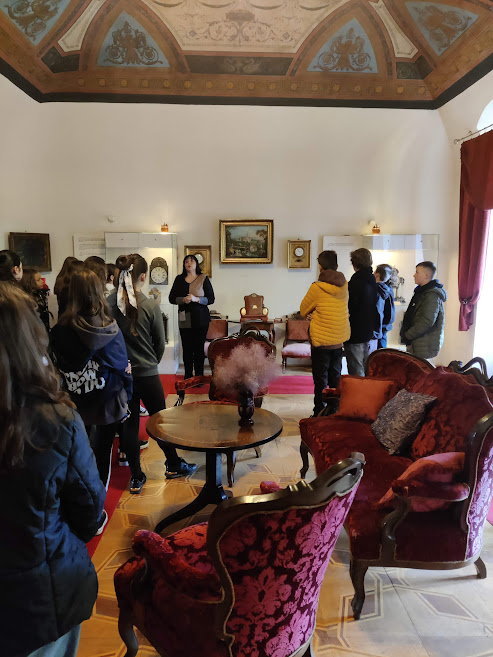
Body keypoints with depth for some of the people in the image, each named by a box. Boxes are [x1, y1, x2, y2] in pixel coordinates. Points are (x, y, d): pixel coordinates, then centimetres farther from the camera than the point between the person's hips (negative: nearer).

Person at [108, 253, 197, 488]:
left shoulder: (108, 304, -10)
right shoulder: (150, 306, -14)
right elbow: (160, 344, -2)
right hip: (147, 374, -2)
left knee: (129, 424, 13)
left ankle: (136, 478, 23)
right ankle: (173, 465, 34)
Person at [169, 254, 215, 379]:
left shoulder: (203, 279, 3)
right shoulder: (179, 279, 11)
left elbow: (211, 299, -1)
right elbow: (172, 298, 8)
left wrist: (196, 299, -16)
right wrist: (183, 299, -11)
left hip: (200, 319, -2)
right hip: (184, 319, 2)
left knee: (199, 348, -1)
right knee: (187, 348, 2)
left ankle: (199, 377, 8)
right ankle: (188, 376, 13)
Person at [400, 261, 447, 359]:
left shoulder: (432, 296, -16)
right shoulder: (422, 292, 17)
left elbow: (427, 322, -24)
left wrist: (407, 335, -16)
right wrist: (406, 334, 12)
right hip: (416, 344, 10)